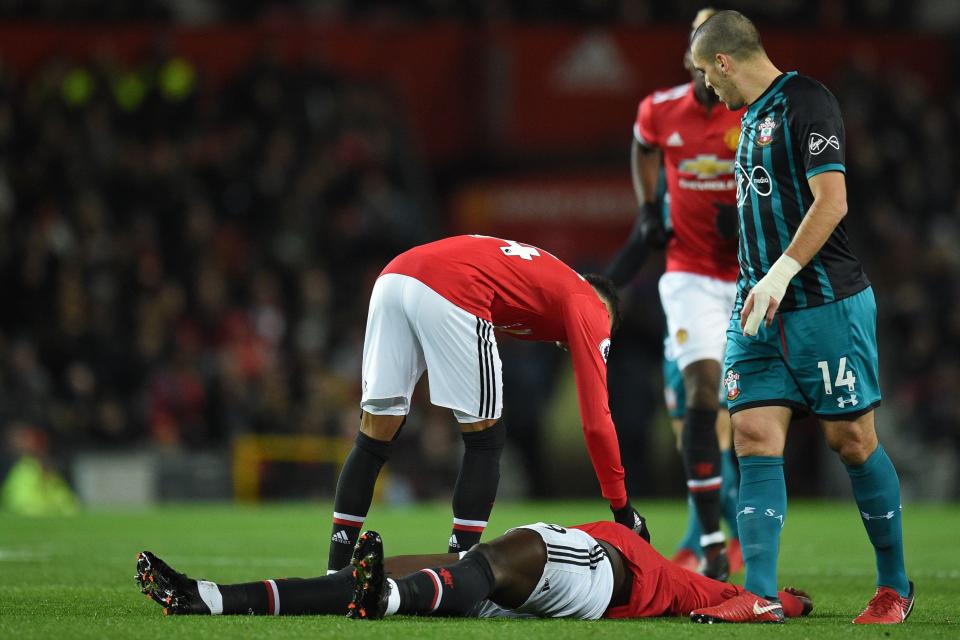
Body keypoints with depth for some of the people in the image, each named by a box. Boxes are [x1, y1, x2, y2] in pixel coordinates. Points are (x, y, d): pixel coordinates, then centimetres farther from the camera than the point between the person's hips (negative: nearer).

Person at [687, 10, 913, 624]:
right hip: (762, 308, 8)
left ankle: (895, 587, 13)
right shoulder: (752, 116, 17)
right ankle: (759, 596, -8)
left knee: (853, 439, -1)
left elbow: (831, 201, -18)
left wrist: (780, 274, -23)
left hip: (826, 303, -8)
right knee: (755, 436, -4)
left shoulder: (806, 101, -10)